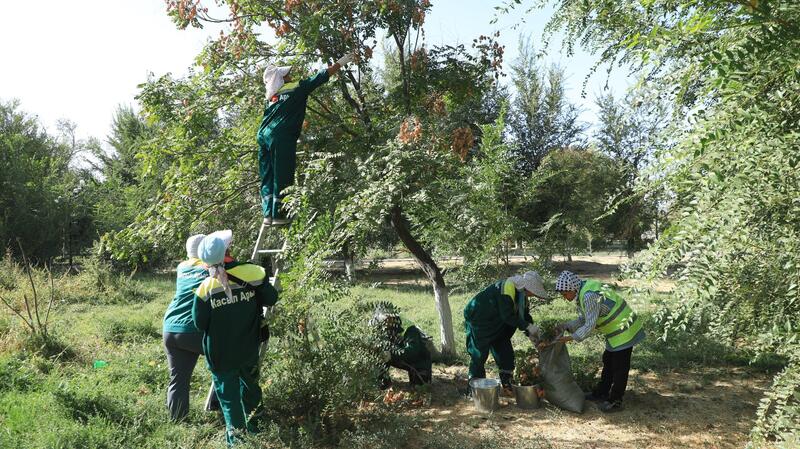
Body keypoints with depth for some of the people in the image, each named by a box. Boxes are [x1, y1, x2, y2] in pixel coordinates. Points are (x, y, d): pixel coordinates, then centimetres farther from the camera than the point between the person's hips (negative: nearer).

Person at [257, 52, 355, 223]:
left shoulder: (271, 96, 22)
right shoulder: (296, 88, 5)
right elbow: (321, 77, 8)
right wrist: (340, 63, 16)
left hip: (263, 135, 7)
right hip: (280, 137, -7)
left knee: (267, 177, 9)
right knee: (282, 177, -5)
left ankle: (268, 214, 5)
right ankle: (278, 214, -7)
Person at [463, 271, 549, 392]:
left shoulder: (521, 293, 0)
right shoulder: (506, 288, -29)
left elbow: (525, 315, 6)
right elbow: (508, 316, -31)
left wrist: (531, 334, -6)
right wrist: (528, 327, -27)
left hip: (497, 326, 9)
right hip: (479, 321, -9)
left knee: (506, 353, 7)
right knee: (479, 355, -6)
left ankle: (507, 384, 17)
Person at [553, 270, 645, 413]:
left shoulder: (589, 296, -29)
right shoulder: (582, 293, 4)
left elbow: (590, 325, -28)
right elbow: (583, 320, 9)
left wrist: (571, 338, -22)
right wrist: (565, 326, -4)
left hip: (624, 332, -11)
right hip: (616, 331, 11)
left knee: (619, 368, 1)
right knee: (608, 362, 20)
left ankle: (615, 401, 11)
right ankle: (601, 393, 33)